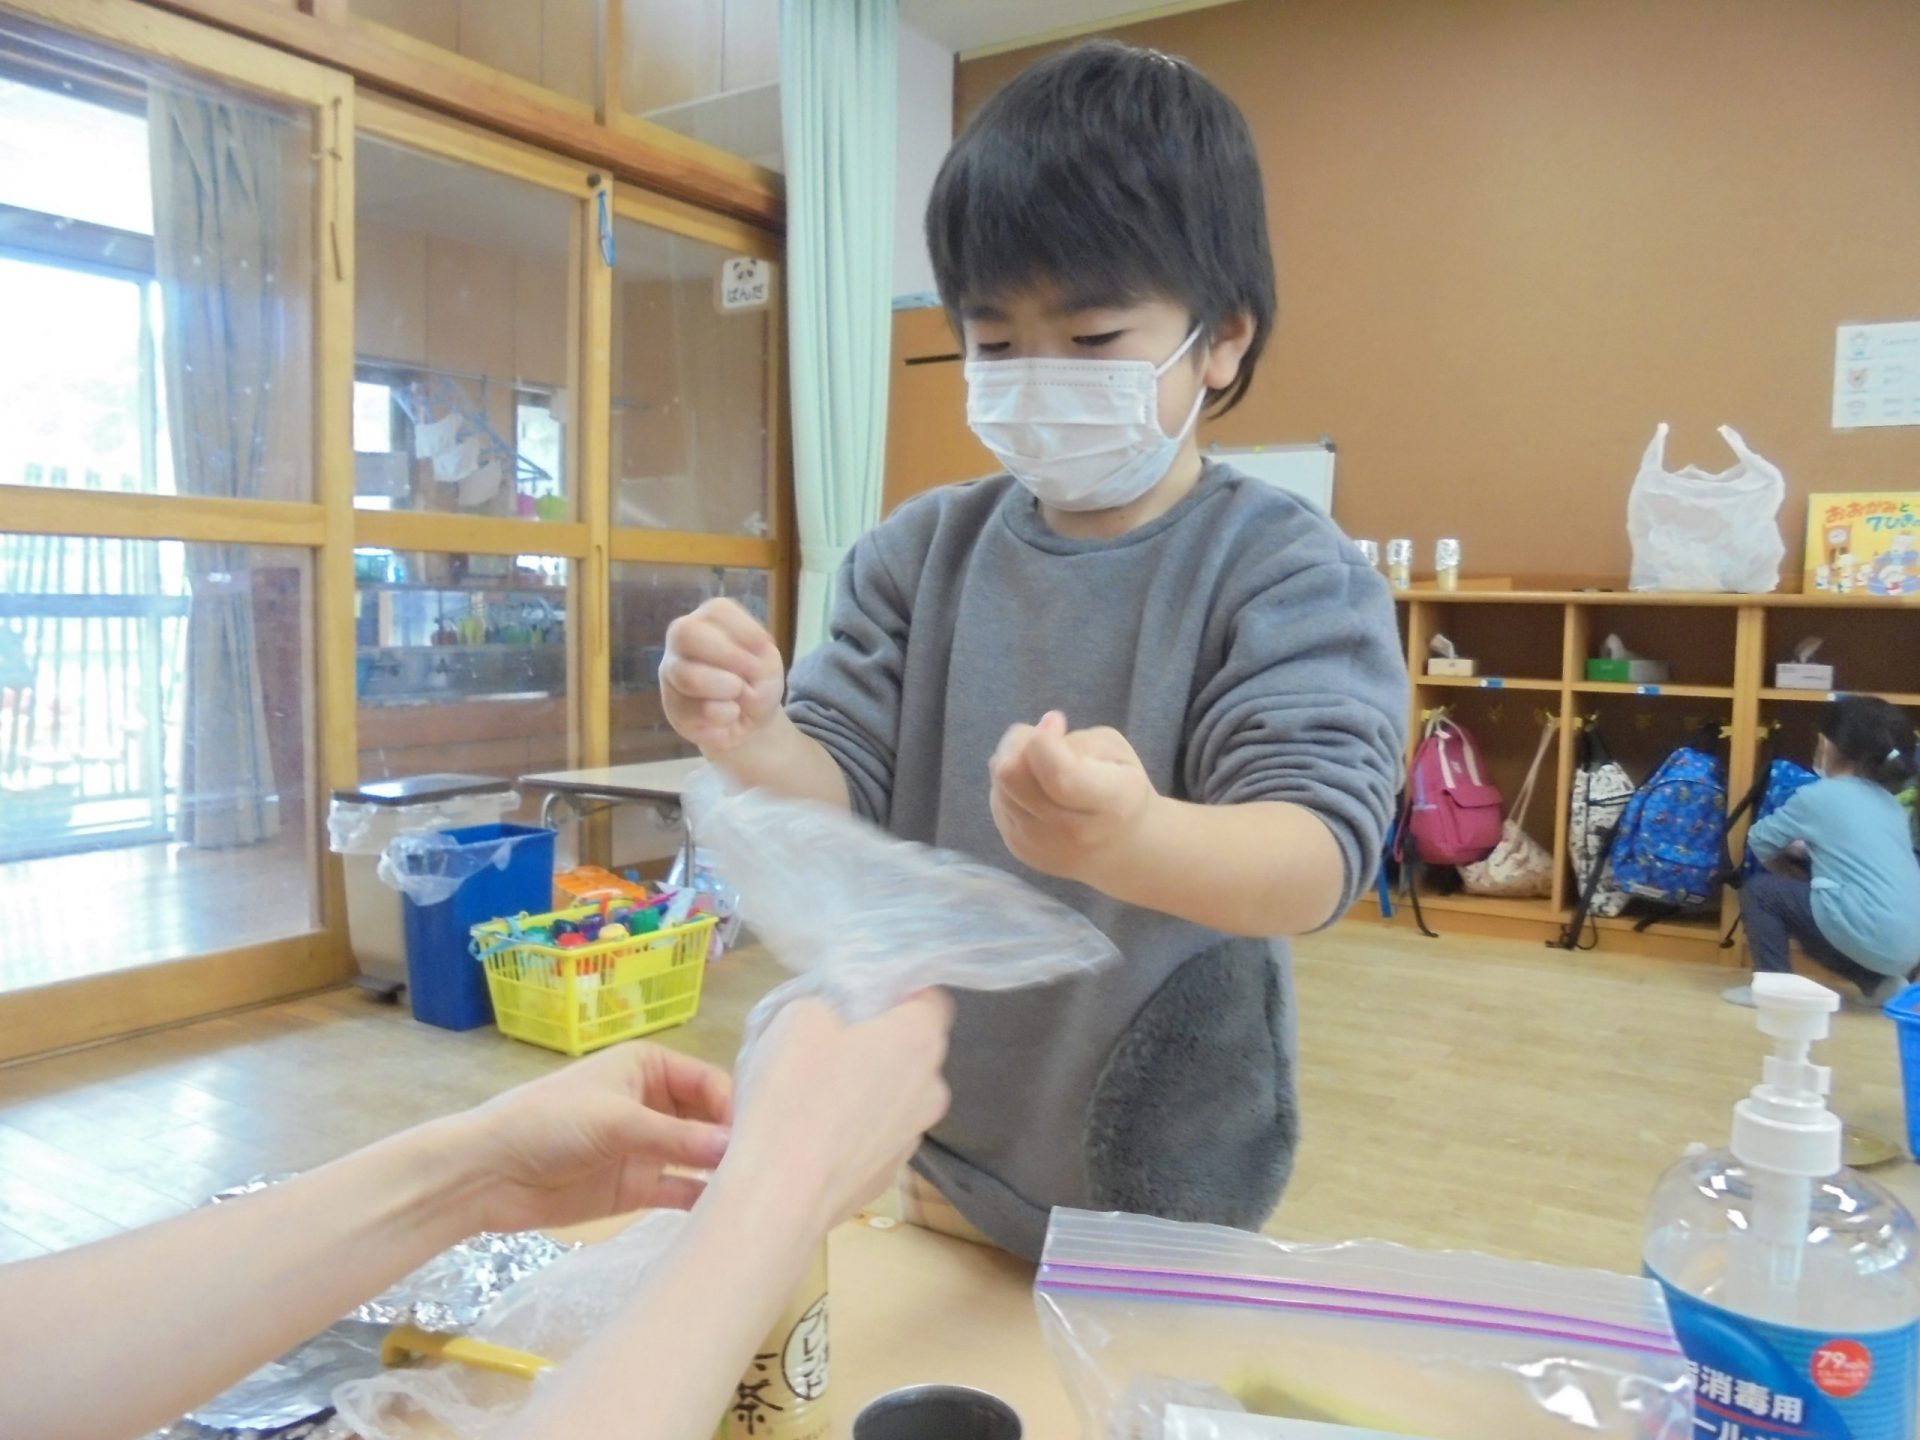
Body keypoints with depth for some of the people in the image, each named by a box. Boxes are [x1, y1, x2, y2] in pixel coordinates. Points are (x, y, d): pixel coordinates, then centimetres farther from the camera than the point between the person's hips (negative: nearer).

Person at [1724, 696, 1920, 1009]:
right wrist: (1809, 852, 29)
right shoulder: (1890, 803, 18)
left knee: (1759, 890, 7)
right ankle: (1878, 982, 18)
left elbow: (1759, 841, 10)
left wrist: (1790, 870, 26)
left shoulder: (1817, 796, -1)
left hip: (1872, 938, -7)